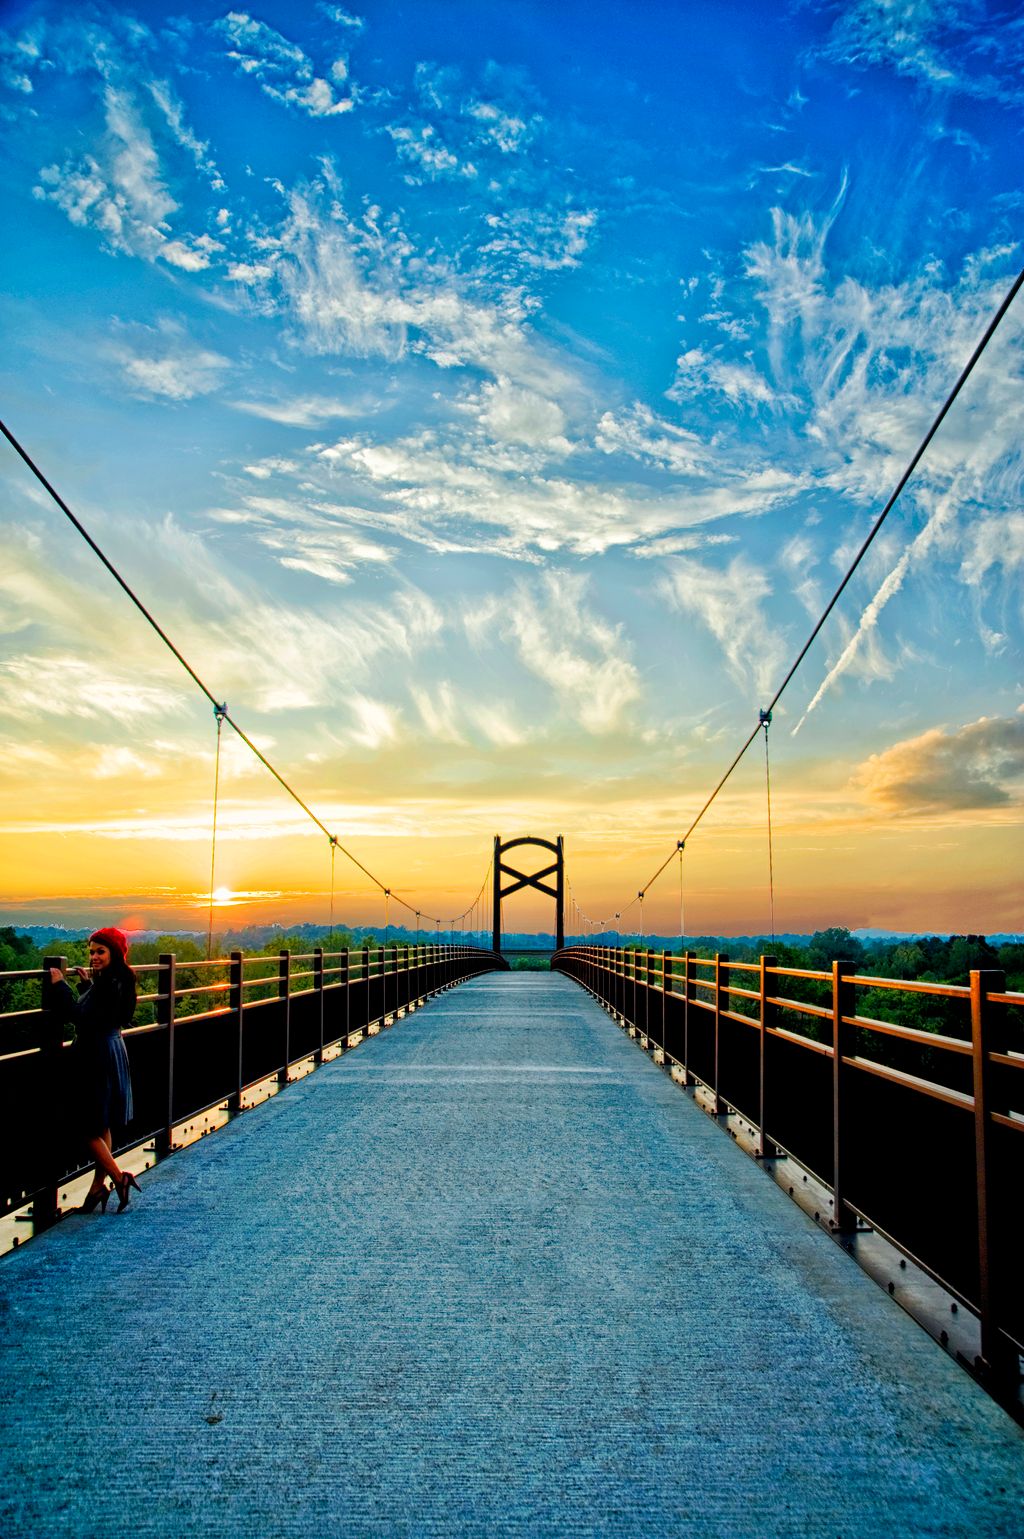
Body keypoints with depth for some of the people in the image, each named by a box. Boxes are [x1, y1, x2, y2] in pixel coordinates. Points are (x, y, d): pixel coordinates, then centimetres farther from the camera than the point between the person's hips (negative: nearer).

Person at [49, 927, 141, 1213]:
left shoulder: (108, 984, -21)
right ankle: (99, 1186, 24)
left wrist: (60, 986, -23)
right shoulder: (115, 981, 9)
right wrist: (87, 984, 22)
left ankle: (119, 1178, 2)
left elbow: (81, 1016, -27)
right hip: (111, 1053, 10)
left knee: (89, 1127, -1)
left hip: (96, 1058, -10)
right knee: (101, 1127, 16)